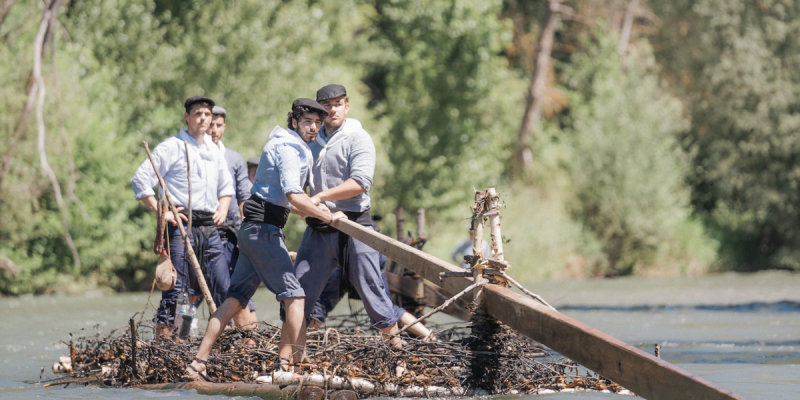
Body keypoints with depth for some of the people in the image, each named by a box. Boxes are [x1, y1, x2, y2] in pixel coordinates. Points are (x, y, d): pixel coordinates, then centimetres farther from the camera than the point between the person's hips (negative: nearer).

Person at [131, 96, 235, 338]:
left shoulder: (213, 151, 19)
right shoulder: (172, 148, -1)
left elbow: (226, 185, 34)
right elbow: (140, 181, -6)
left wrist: (223, 208, 14)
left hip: (209, 227, 6)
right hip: (182, 225, -6)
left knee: (225, 289, 3)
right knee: (175, 289, -9)